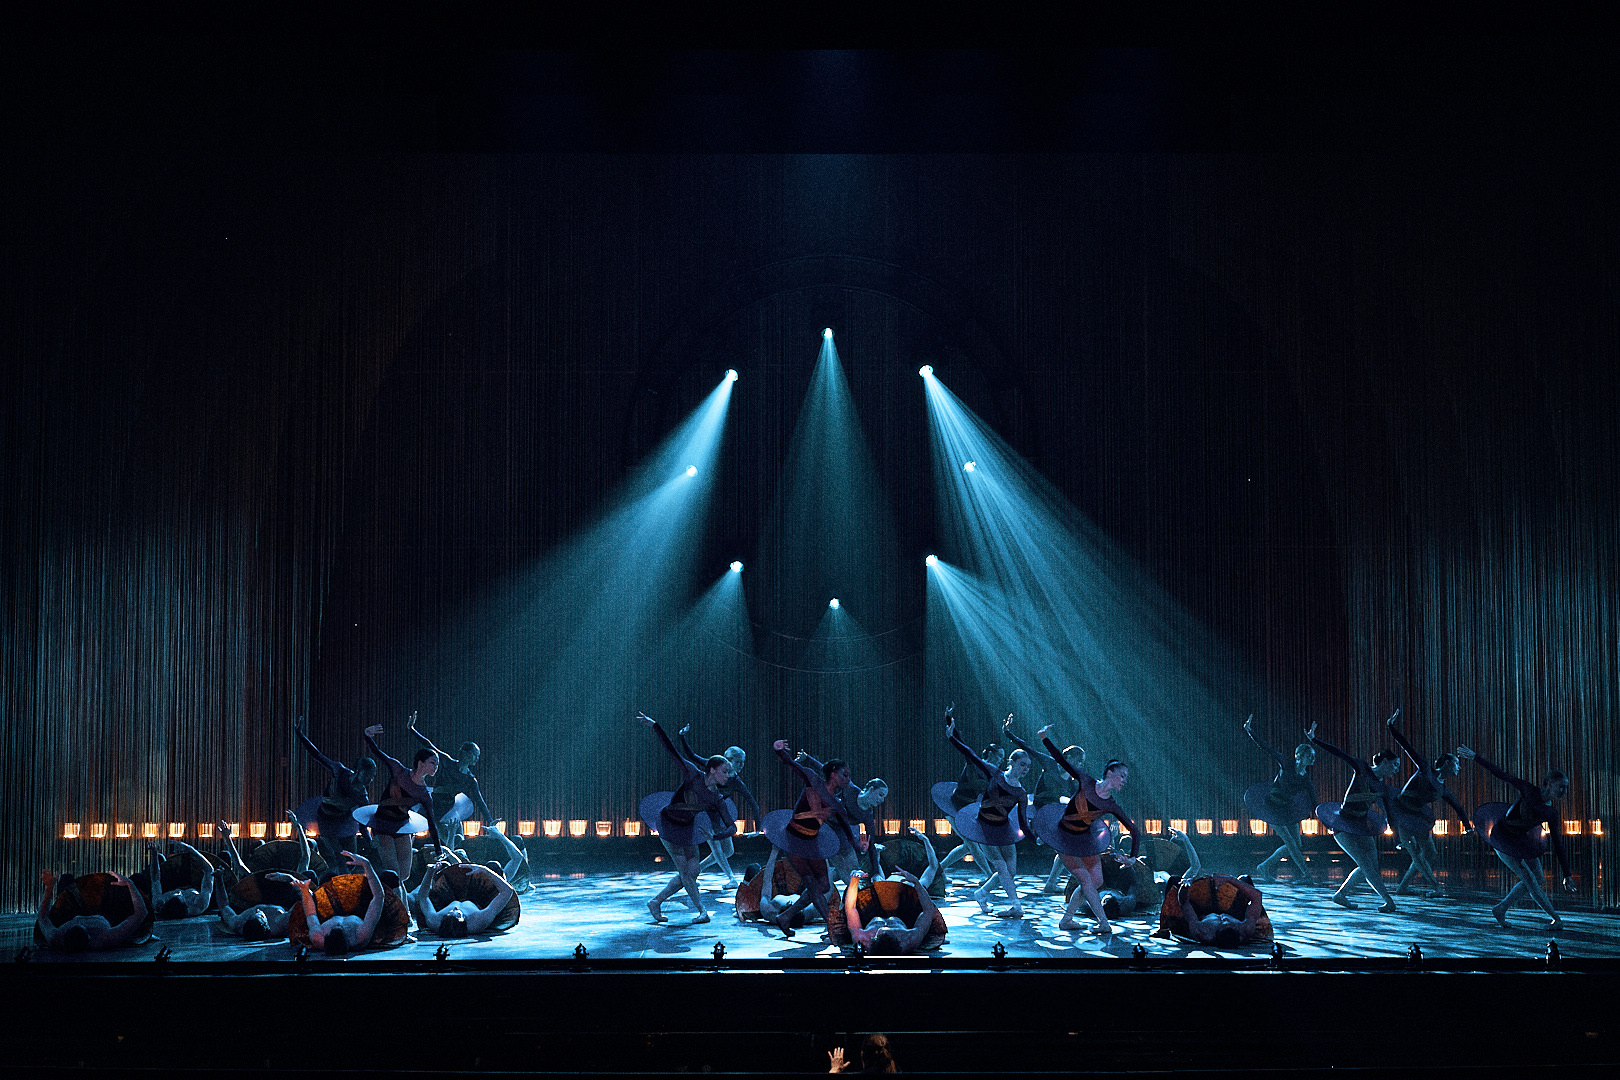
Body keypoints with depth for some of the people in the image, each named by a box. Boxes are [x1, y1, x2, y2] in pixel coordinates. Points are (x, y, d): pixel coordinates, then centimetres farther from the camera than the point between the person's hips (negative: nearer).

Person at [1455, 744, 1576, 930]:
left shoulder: (1552, 814, -4)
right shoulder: (1529, 791, -19)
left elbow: (1557, 845, 2)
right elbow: (1501, 775, -15)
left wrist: (1566, 875, 2)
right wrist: (1474, 757, -15)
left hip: (1521, 840, 7)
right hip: (1502, 837, -7)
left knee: (1539, 878, 8)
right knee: (1529, 879, -6)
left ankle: (1501, 909, 19)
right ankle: (1555, 918, 7)